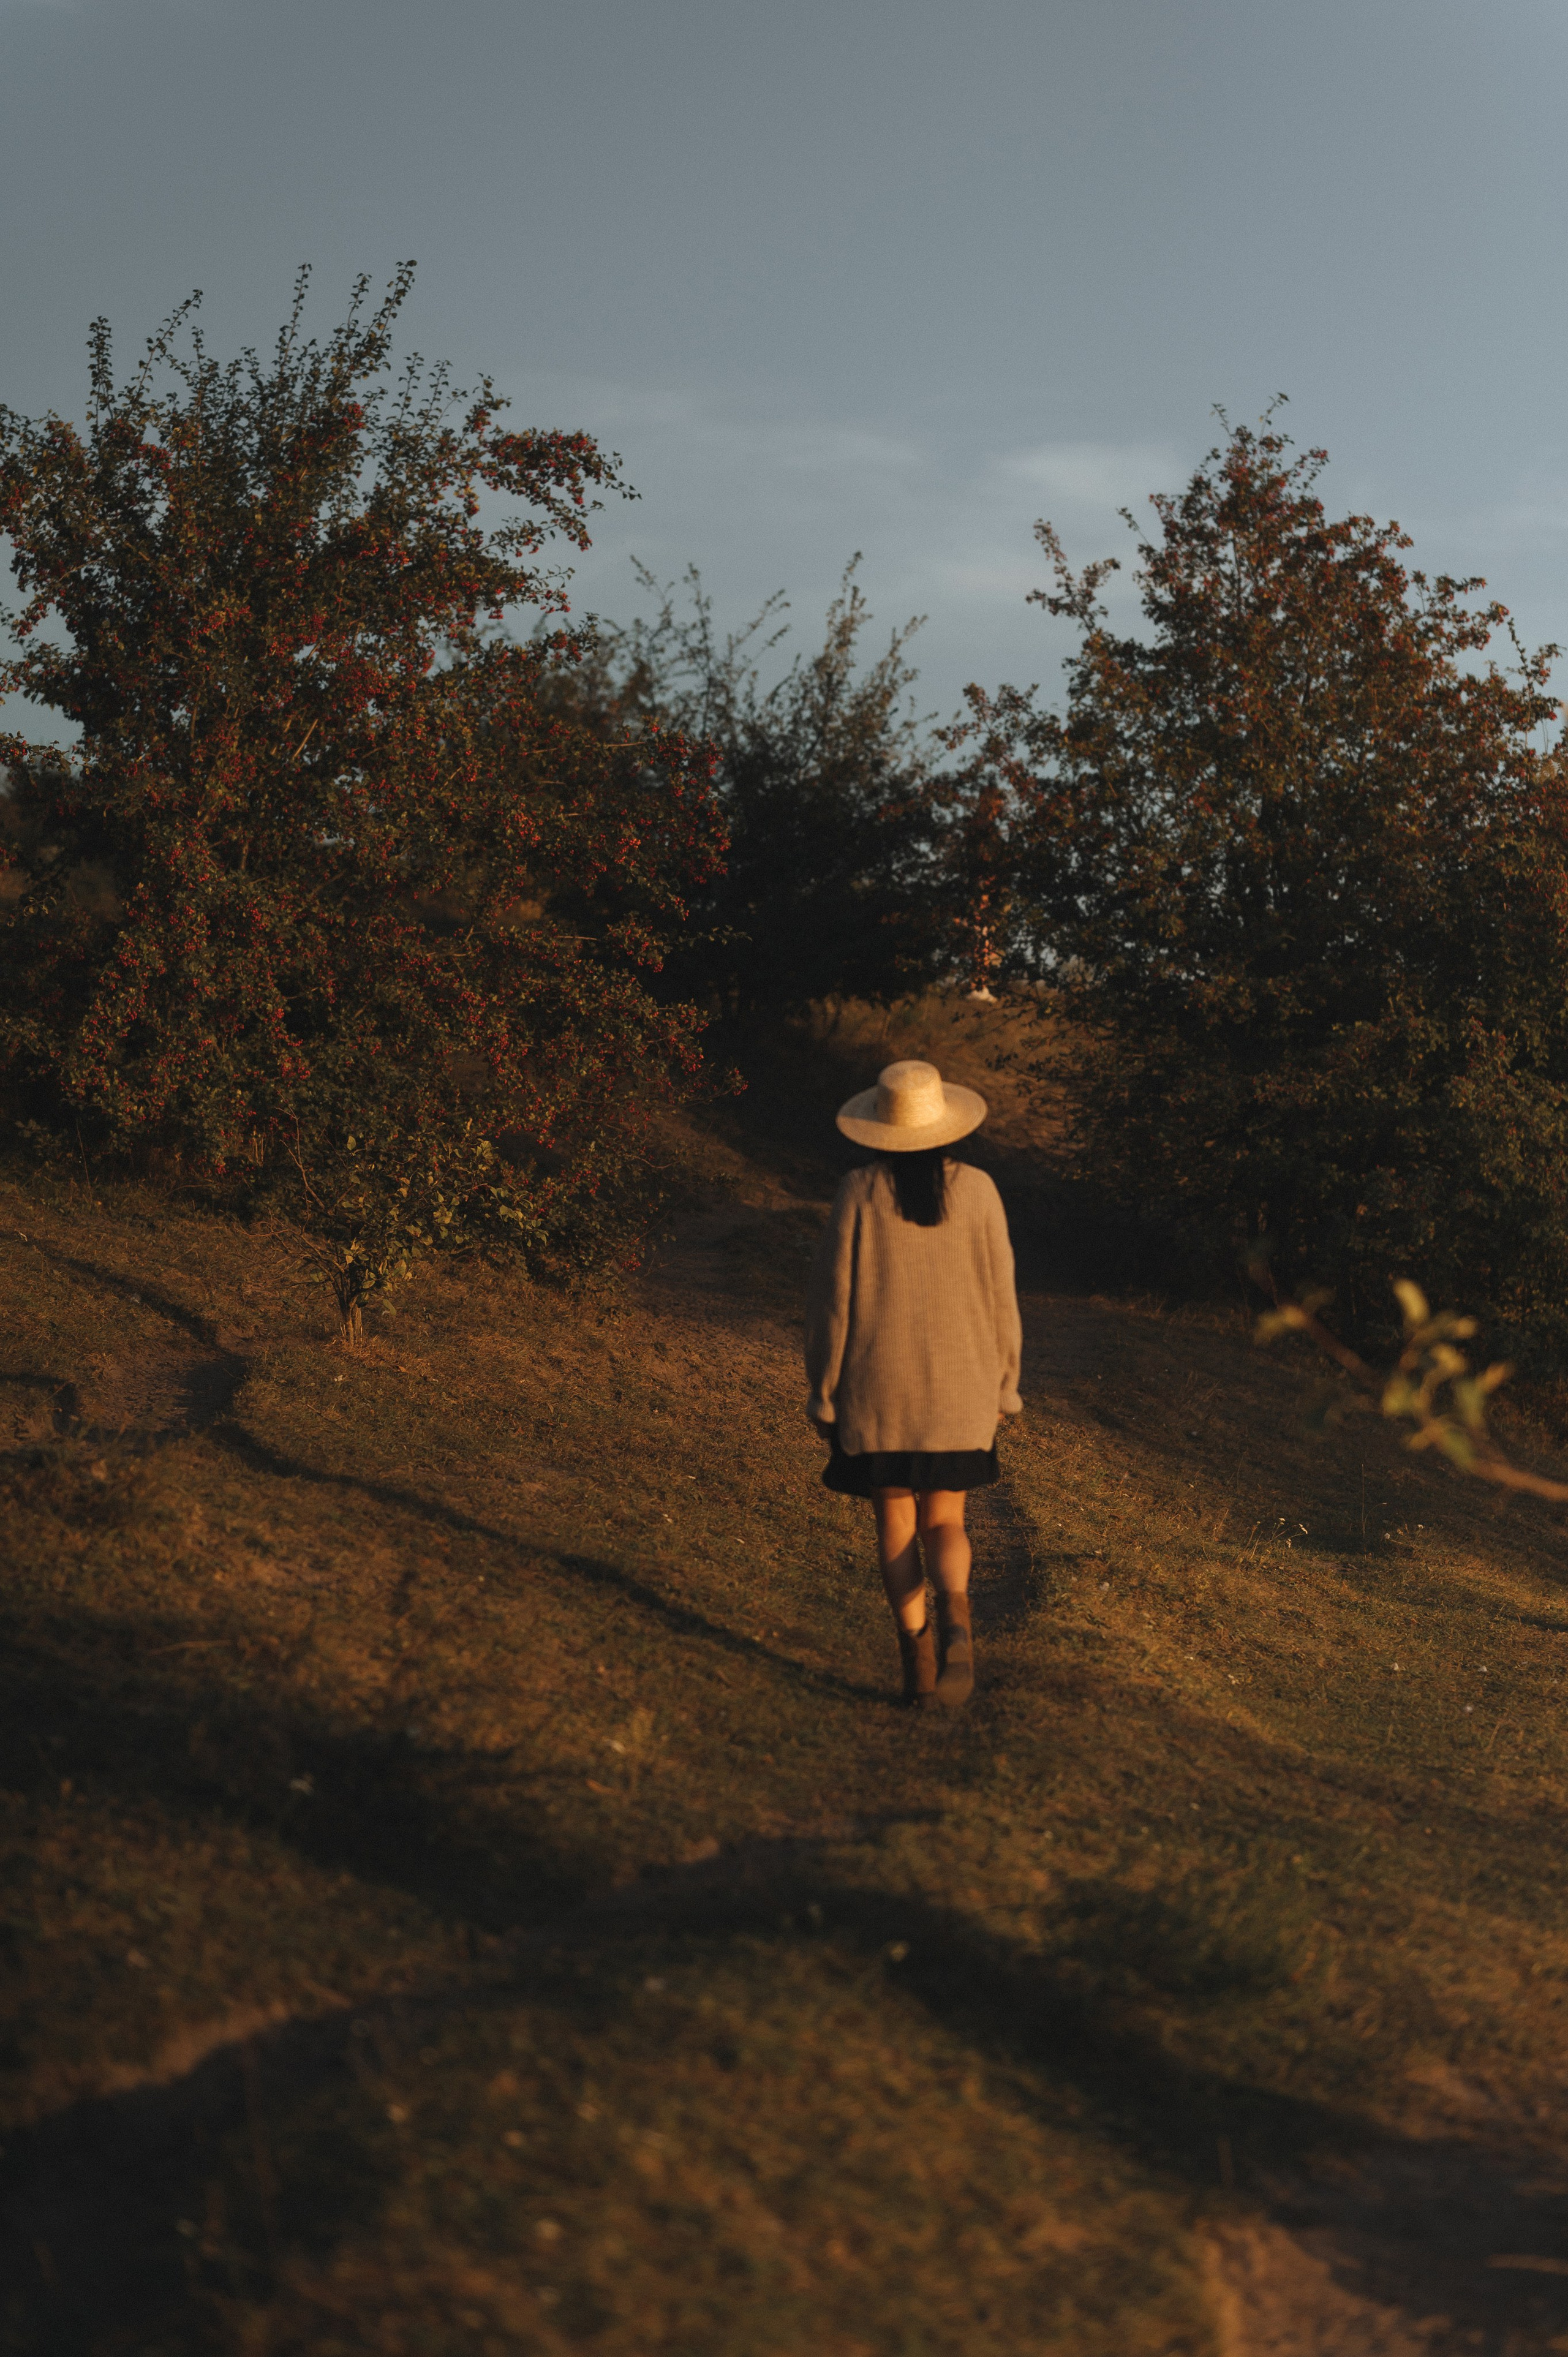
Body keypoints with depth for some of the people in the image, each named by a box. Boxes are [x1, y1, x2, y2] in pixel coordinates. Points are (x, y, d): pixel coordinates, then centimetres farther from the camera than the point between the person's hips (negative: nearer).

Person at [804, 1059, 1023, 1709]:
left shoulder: (860, 1194, -9)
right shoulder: (976, 1190, -5)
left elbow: (832, 1297, -5)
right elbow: (1000, 1295, 1)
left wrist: (823, 1389, 4)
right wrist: (1004, 1384, 12)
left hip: (878, 1385, -1)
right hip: (959, 1386, 1)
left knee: (895, 1521, 11)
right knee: (944, 1521, 11)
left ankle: (917, 1652, 0)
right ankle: (955, 1621, -17)